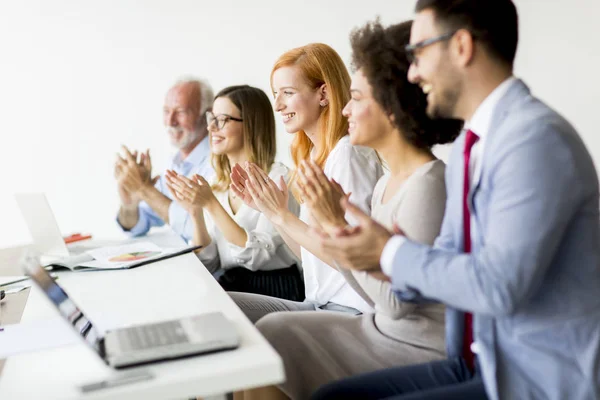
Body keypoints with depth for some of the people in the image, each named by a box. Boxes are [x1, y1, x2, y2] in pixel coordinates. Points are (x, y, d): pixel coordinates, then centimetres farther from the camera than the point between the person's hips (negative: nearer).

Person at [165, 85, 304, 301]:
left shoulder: (279, 178, -9)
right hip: (229, 287, 5)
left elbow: (256, 255, -17)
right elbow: (208, 265, 4)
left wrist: (211, 204, -20)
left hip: (275, 290, -5)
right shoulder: (217, 187, 9)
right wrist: (195, 212, -10)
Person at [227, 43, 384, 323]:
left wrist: (282, 216, -17)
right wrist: (267, 209, 2)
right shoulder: (313, 154, 10)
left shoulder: (349, 154, -16)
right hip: (321, 303, 8)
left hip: (351, 310, -8)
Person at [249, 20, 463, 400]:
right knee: (273, 329, 0)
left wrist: (338, 226, -18)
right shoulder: (386, 183, 7)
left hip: (417, 353, -8)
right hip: (383, 333, 8)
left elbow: (397, 300, -20)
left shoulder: (428, 184, -19)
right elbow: (375, 295, 8)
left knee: (274, 338, -8)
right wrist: (328, 223, 0)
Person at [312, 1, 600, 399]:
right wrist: (375, 252, -6)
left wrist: (391, 253, -15)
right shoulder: (469, 147, 9)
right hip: (482, 363, 8)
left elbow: (497, 285, -27)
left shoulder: (538, 138, -21)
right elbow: (448, 262, 12)